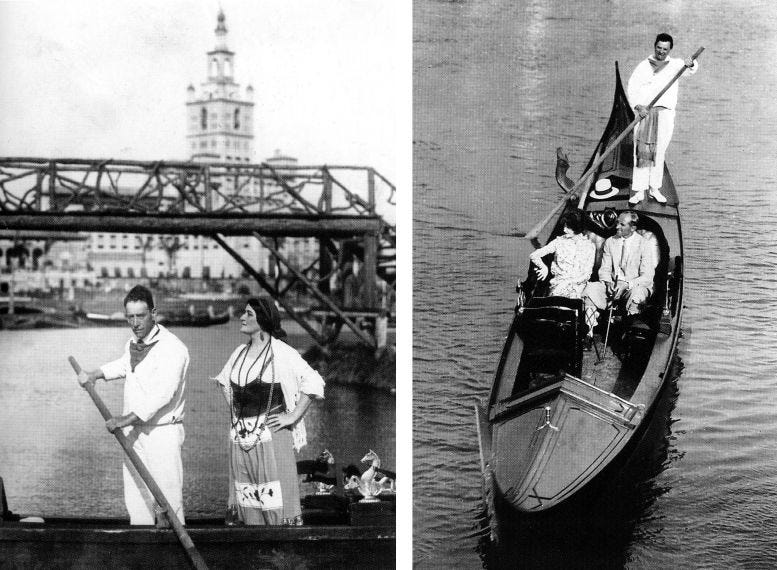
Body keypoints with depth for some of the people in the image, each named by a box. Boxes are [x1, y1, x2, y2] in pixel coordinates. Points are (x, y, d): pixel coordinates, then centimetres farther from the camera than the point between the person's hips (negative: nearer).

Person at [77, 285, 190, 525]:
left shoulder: (172, 349, -17)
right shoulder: (132, 344, 11)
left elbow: (161, 395, -25)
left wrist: (125, 419, -25)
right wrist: (94, 374, 28)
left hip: (163, 433, -8)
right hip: (134, 433, 8)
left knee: (169, 498, -9)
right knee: (136, 500, 11)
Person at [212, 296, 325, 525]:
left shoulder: (281, 353, -9)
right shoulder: (240, 352, 11)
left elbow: (313, 383, -11)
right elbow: (224, 380, 29)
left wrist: (293, 416, -11)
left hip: (270, 433, -6)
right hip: (240, 436, 6)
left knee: (275, 500, -6)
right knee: (247, 497, 9)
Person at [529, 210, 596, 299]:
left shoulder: (589, 246, 8)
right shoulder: (560, 241, 10)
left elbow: (587, 274, 4)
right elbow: (533, 255, 7)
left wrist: (570, 282, -13)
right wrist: (544, 268, -12)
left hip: (578, 283, 0)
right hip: (559, 281, 0)